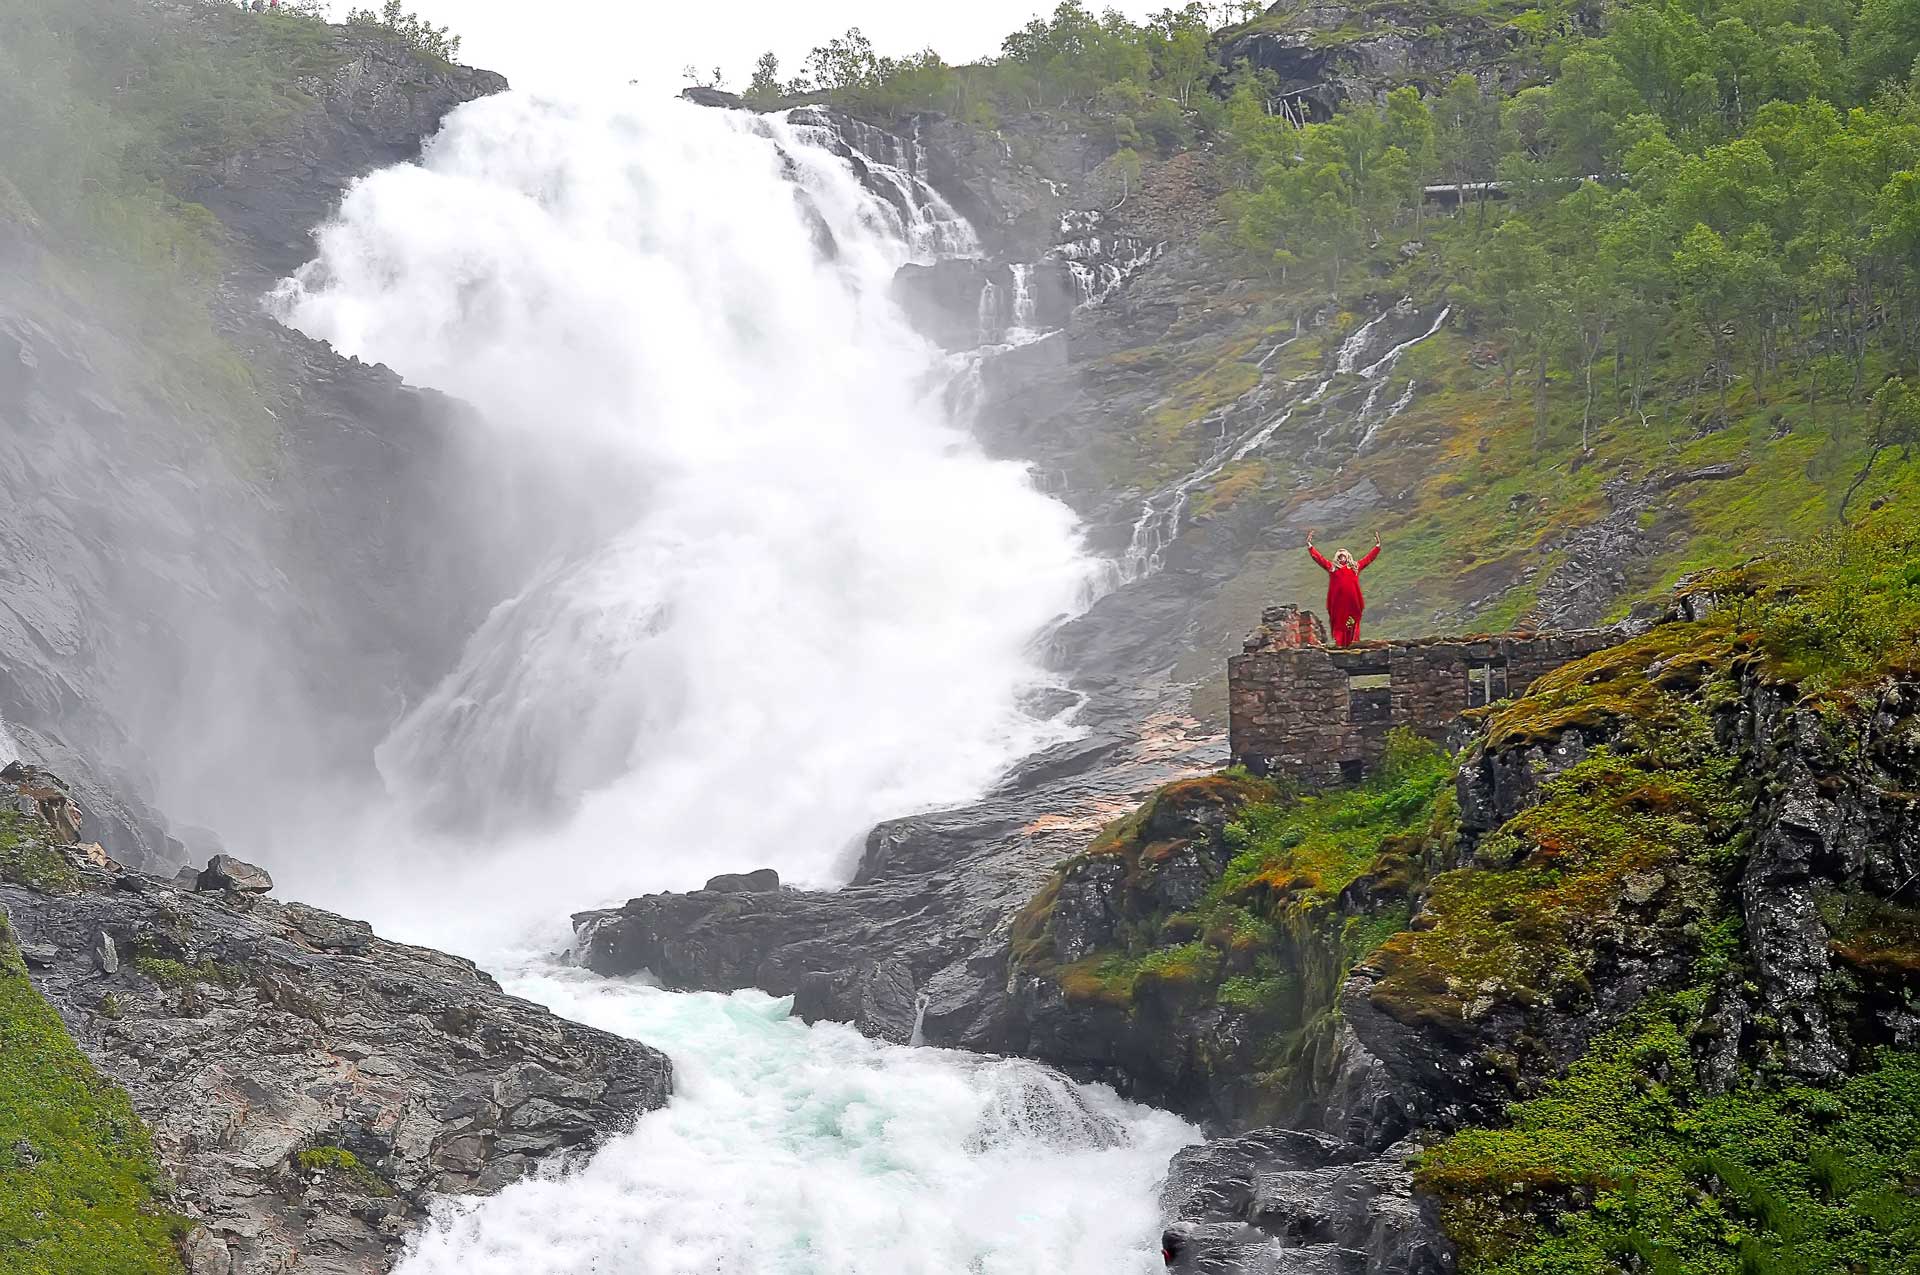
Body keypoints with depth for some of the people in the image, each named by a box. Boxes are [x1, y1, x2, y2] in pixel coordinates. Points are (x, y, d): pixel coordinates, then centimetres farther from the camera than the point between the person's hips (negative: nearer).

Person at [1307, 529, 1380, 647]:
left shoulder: (1355, 567, 18)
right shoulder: (1331, 567, 15)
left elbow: (1369, 558, 24)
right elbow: (1318, 558, 13)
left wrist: (1377, 546, 22)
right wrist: (1309, 545, 8)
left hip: (1352, 600, 1)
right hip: (1338, 600, -1)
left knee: (1352, 624, -2)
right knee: (1338, 623, -4)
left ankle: (1352, 645, -2)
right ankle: (1339, 645, -6)